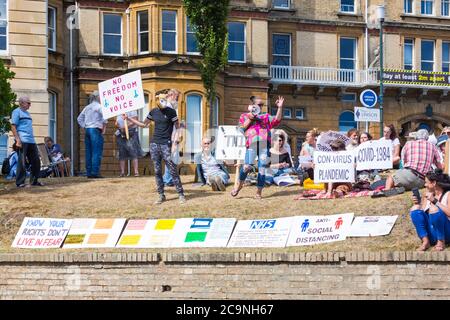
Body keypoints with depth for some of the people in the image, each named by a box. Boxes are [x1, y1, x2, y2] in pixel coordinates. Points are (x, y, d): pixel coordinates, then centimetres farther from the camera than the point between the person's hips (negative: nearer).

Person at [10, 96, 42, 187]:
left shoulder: (27, 113, 22)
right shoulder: (17, 111, -2)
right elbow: (13, 126, -10)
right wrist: (18, 140, -18)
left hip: (31, 141, 8)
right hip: (22, 141, -8)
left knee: (36, 161, 7)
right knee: (22, 162, -6)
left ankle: (34, 180, 17)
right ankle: (20, 182, -1)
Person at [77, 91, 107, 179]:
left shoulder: (87, 107, 16)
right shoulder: (99, 106, -4)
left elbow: (79, 119, 19)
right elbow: (104, 116, -18)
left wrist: (84, 127, 16)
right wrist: (104, 128, -7)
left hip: (87, 130, 7)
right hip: (95, 130, -7)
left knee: (89, 152, 7)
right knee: (97, 152, -7)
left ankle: (89, 172, 6)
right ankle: (95, 172, -12)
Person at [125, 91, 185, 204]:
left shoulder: (171, 112, -3)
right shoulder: (153, 112, 9)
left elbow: (177, 127, -1)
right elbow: (144, 124, 20)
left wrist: (177, 137, -20)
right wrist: (128, 118, 17)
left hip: (166, 144, -4)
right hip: (154, 144, 4)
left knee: (173, 170, -6)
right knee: (157, 171, 4)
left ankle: (181, 195, -1)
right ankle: (161, 195, 10)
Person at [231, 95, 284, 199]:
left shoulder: (265, 117, 23)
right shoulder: (245, 116, 19)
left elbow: (277, 120, 9)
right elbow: (241, 129, 7)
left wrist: (280, 108, 0)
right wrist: (250, 119, 0)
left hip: (264, 145, 2)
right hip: (252, 144, -2)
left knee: (262, 169, -2)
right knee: (247, 166, -20)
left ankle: (259, 192, 6)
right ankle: (240, 185, 4)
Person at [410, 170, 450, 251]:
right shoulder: (428, 194, 11)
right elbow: (420, 213, 13)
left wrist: (435, 201, -21)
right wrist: (418, 203, -4)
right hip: (432, 234, 5)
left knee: (433, 208, -30)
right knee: (415, 208, -13)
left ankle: (441, 242, -15)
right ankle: (425, 241, -15)